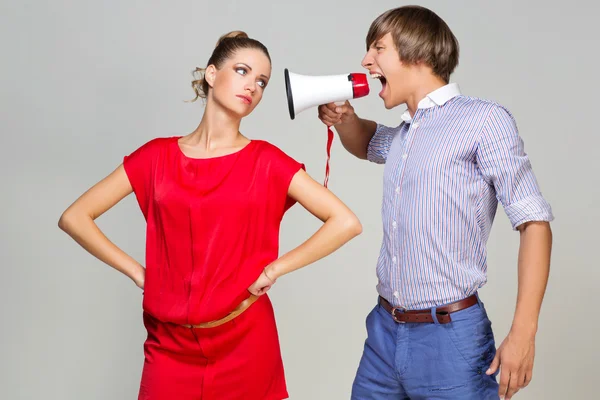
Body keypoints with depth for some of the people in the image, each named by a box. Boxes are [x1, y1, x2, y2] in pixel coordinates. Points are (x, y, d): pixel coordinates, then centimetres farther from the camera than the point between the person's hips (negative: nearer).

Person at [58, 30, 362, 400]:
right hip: (170, 344, 1)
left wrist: (272, 271, -9)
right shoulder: (157, 156, 1)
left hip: (246, 341, -1)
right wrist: (138, 273, -3)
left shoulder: (267, 161, -3)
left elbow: (346, 223, -8)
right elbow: (74, 217, 3)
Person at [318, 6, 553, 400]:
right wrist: (345, 119, 11)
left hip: (449, 336, -7)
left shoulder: (484, 119, -8)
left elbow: (534, 222, -11)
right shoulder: (404, 134, 13)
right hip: (384, 330, 7)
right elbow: (366, 144, 36)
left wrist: (523, 333, -18)